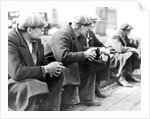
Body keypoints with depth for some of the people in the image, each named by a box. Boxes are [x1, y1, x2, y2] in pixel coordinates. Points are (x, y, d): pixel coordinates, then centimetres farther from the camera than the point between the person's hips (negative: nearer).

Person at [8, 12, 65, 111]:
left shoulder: (36, 39, 0)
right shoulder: (11, 41, -25)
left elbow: (41, 61, 14)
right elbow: (16, 72, -34)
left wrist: (50, 67, -12)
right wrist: (45, 69, -28)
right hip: (12, 82, -9)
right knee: (36, 89, -35)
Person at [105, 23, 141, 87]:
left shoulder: (124, 37, 10)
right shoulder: (114, 37, -19)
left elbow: (136, 43, 15)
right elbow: (120, 49, -32)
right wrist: (133, 50, -26)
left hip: (120, 55, 10)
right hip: (111, 57, -10)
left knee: (136, 56, 3)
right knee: (128, 56, -32)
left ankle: (129, 74, 8)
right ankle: (121, 78, -28)